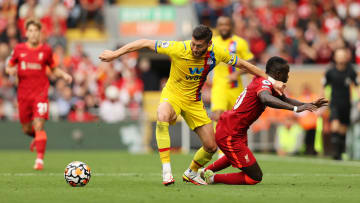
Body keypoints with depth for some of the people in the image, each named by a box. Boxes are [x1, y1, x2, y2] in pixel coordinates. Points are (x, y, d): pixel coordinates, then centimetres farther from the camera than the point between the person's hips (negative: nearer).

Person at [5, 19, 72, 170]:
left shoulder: (46, 50, 3)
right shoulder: (19, 49, 4)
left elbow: (53, 69, 15)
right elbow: (8, 67, 13)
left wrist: (64, 75, -3)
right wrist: (11, 70, -10)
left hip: (40, 93, -2)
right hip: (23, 94, 2)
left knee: (39, 126, -15)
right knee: (26, 128, 11)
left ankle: (40, 159, -13)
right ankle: (36, 137, 46)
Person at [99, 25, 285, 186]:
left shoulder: (216, 53, -17)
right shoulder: (178, 49, -26)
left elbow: (243, 64, -2)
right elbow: (145, 43, -18)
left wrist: (271, 80, 0)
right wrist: (115, 54, -18)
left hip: (194, 101, 4)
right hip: (172, 94, -4)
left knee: (211, 147, 2)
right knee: (162, 117, -39)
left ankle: (191, 173, 33)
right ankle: (166, 170, -35)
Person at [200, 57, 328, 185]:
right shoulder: (264, 82, -22)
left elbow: (283, 99, 18)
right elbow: (266, 99, -46)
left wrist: (309, 105, 5)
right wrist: (295, 108, -52)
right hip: (230, 135, -11)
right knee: (255, 177, -7)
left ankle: (206, 171, 55)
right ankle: (213, 178, 1)